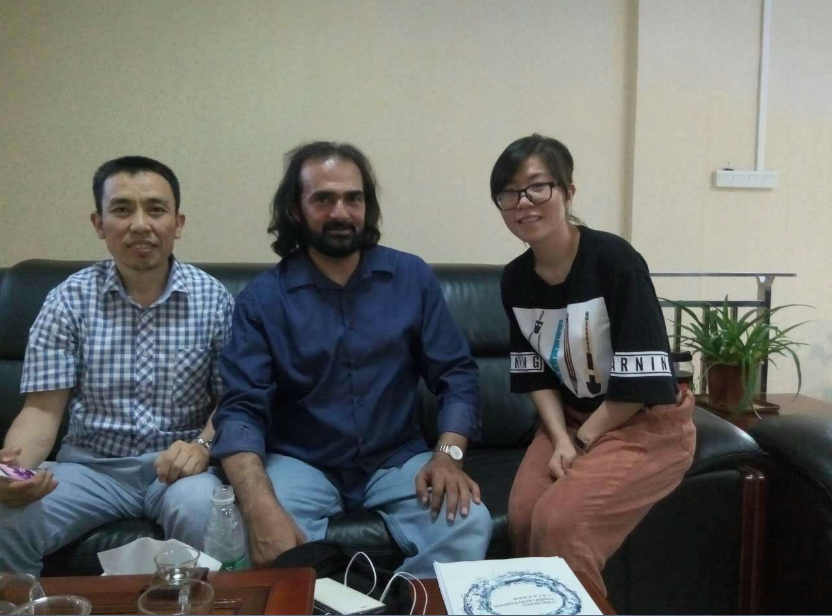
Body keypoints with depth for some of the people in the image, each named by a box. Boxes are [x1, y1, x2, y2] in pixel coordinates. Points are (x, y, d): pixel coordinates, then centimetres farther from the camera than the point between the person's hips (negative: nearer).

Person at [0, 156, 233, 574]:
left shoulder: (212, 299, -2)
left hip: (179, 462, -1)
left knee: (203, 514, -32)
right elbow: (43, 409, -2)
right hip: (90, 465, 1)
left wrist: (204, 444, -20)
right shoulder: (68, 300, -1)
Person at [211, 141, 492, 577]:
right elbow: (241, 410, -13)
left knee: (468, 524, -25)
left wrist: (449, 454, -19)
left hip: (399, 459, 2)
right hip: (302, 463, -1)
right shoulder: (262, 298, -5)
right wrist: (263, 510, -30)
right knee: (266, 541, -31)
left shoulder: (413, 278, 0)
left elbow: (456, 374, 0)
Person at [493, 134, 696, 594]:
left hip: (648, 425, -5)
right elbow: (536, 374, 3)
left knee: (560, 521, -23)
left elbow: (640, 382, -20)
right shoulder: (515, 279, -2)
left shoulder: (615, 260, -21)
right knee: (523, 517, -16)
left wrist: (581, 442, -12)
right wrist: (560, 441, -11)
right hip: (570, 419, 5)